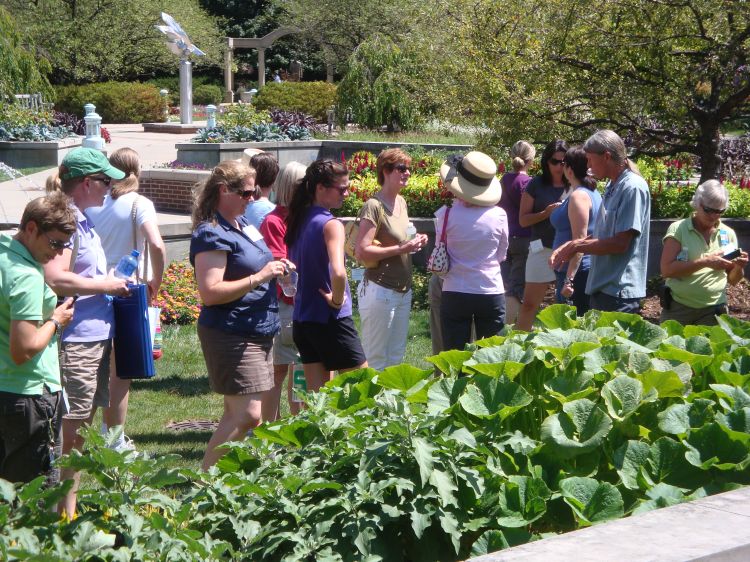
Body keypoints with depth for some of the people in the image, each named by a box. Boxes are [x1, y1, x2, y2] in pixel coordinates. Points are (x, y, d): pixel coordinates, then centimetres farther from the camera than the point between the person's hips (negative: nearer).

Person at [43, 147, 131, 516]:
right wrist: (106, 285, -16)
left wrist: (112, 282, 11)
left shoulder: (82, 220, 15)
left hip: (96, 334, 10)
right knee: (71, 428, -5)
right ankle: (64, 513, 1)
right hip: (76, 338, -10)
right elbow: (55, 279, -27)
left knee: (83, 422, 16)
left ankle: (71, 503, 25)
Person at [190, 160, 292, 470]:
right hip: (231, 336, -10)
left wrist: (275, 269, 8)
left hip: (257, 334, 10)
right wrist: (259, 277, -23)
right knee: (247, 415, -12)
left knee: (237, 414, 12)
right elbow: (210, 293, -23)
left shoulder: (242, 223, 14)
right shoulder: (211, 234, -15)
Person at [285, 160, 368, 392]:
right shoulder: (330, 224, -16)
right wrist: (337, 300, -15)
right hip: (330, 321, -8)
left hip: (302, 319, 8)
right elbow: (338, 272, -30)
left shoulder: (299, 221, 8)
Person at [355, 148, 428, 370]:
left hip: (403, 291, 9)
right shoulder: (374, 206, -14)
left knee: (396, 357, 14)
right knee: (376, 360, -1)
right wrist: (401, 249, -22)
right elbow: (361, 251, -21)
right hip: (379, 291, -9)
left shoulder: (401, 202, 11)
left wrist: (415, 242, 5)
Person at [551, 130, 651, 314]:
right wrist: (570, 247, 5)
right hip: (601, 288, 9)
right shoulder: (612, 186, 14)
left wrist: (577, 246, -11)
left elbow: (620, 243, -21)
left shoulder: (633, 188, -16)